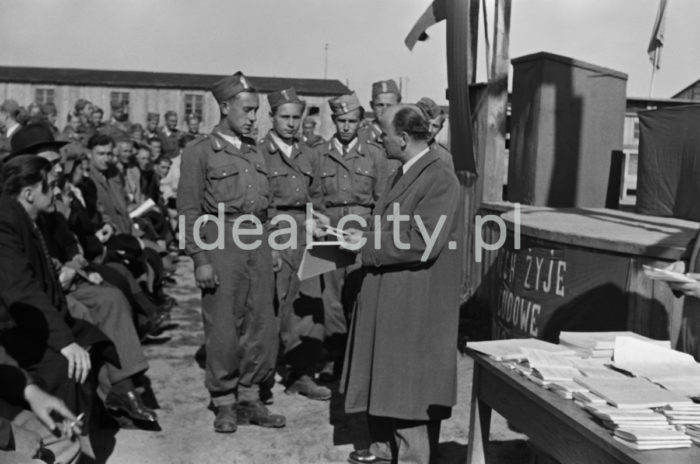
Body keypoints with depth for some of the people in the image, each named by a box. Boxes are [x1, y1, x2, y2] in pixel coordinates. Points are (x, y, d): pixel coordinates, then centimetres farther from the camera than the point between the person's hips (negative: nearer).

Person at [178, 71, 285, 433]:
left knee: (262, 325, 6)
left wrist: (267, 247, 11)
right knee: (223, 328, 0)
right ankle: (224, 404, 15)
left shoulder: (254, 152, 16)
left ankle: (249, 399, 19)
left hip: (258, 243, 6)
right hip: (221, 244, -5)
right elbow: (189, 210, -6)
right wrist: (200, 259, -12)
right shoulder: (200, 151, -2)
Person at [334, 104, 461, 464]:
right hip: (387, 298, 9)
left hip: (414, 306, -9)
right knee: (383, 376, 18)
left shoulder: (440, 180, -18)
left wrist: (368, 244, -18)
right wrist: (364, 239, 3)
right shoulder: (404, 173, 11)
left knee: (409, 383, 3)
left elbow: (424, 243, -25)